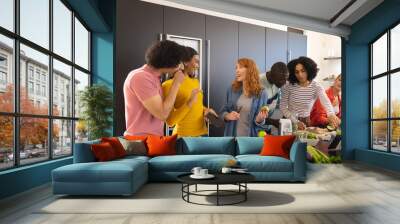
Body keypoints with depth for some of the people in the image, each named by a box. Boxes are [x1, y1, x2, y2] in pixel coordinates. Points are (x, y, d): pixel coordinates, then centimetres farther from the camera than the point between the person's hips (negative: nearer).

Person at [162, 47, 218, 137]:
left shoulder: (195, 81, 6)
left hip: (203, 132, 7)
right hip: (184, 136, -6)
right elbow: (170, 121, -17)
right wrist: (190, 102, -25)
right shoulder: (169, 85, -13)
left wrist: (206, 110, 1)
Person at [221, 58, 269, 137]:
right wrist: (227, 116, -14)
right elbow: (224, 111, 8)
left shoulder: (261, 93, -7)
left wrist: (260, 119, -24)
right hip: (232, 136, 2)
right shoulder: (232, 90, 1)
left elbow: (259, 121, -1)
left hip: (251, 138, -2)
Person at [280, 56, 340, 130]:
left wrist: (332, 115, -46)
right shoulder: (288, 86, -9)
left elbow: (326, 102, -26)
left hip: (305, 122, 1)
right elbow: (283, 107, -7)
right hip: (290, 121, -1)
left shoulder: (316, 87, -9)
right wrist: (296, 122, -15)